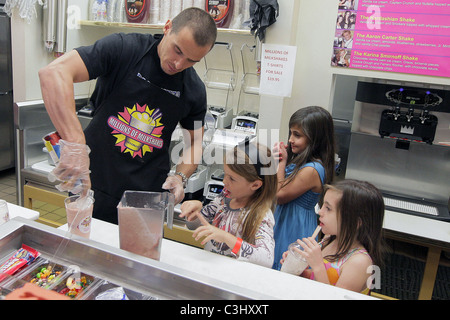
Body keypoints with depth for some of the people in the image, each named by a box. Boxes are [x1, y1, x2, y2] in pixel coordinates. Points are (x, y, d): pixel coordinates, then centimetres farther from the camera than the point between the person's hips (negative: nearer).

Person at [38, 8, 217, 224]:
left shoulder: (195, 89, -3)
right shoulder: (124, 48, -15)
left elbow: (195, 141, 10)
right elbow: (53, 72, -28)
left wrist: (181, 176, -10)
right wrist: (74, 144, -40)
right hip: (93, 186, -1)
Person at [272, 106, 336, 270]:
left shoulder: (311, 170, -26)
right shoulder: (299, 159, 2)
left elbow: (280, 195, -17)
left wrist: (282, 163, -12)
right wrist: (279, 158, -5)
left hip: (295, 227, -9)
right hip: (284, 220, 9)